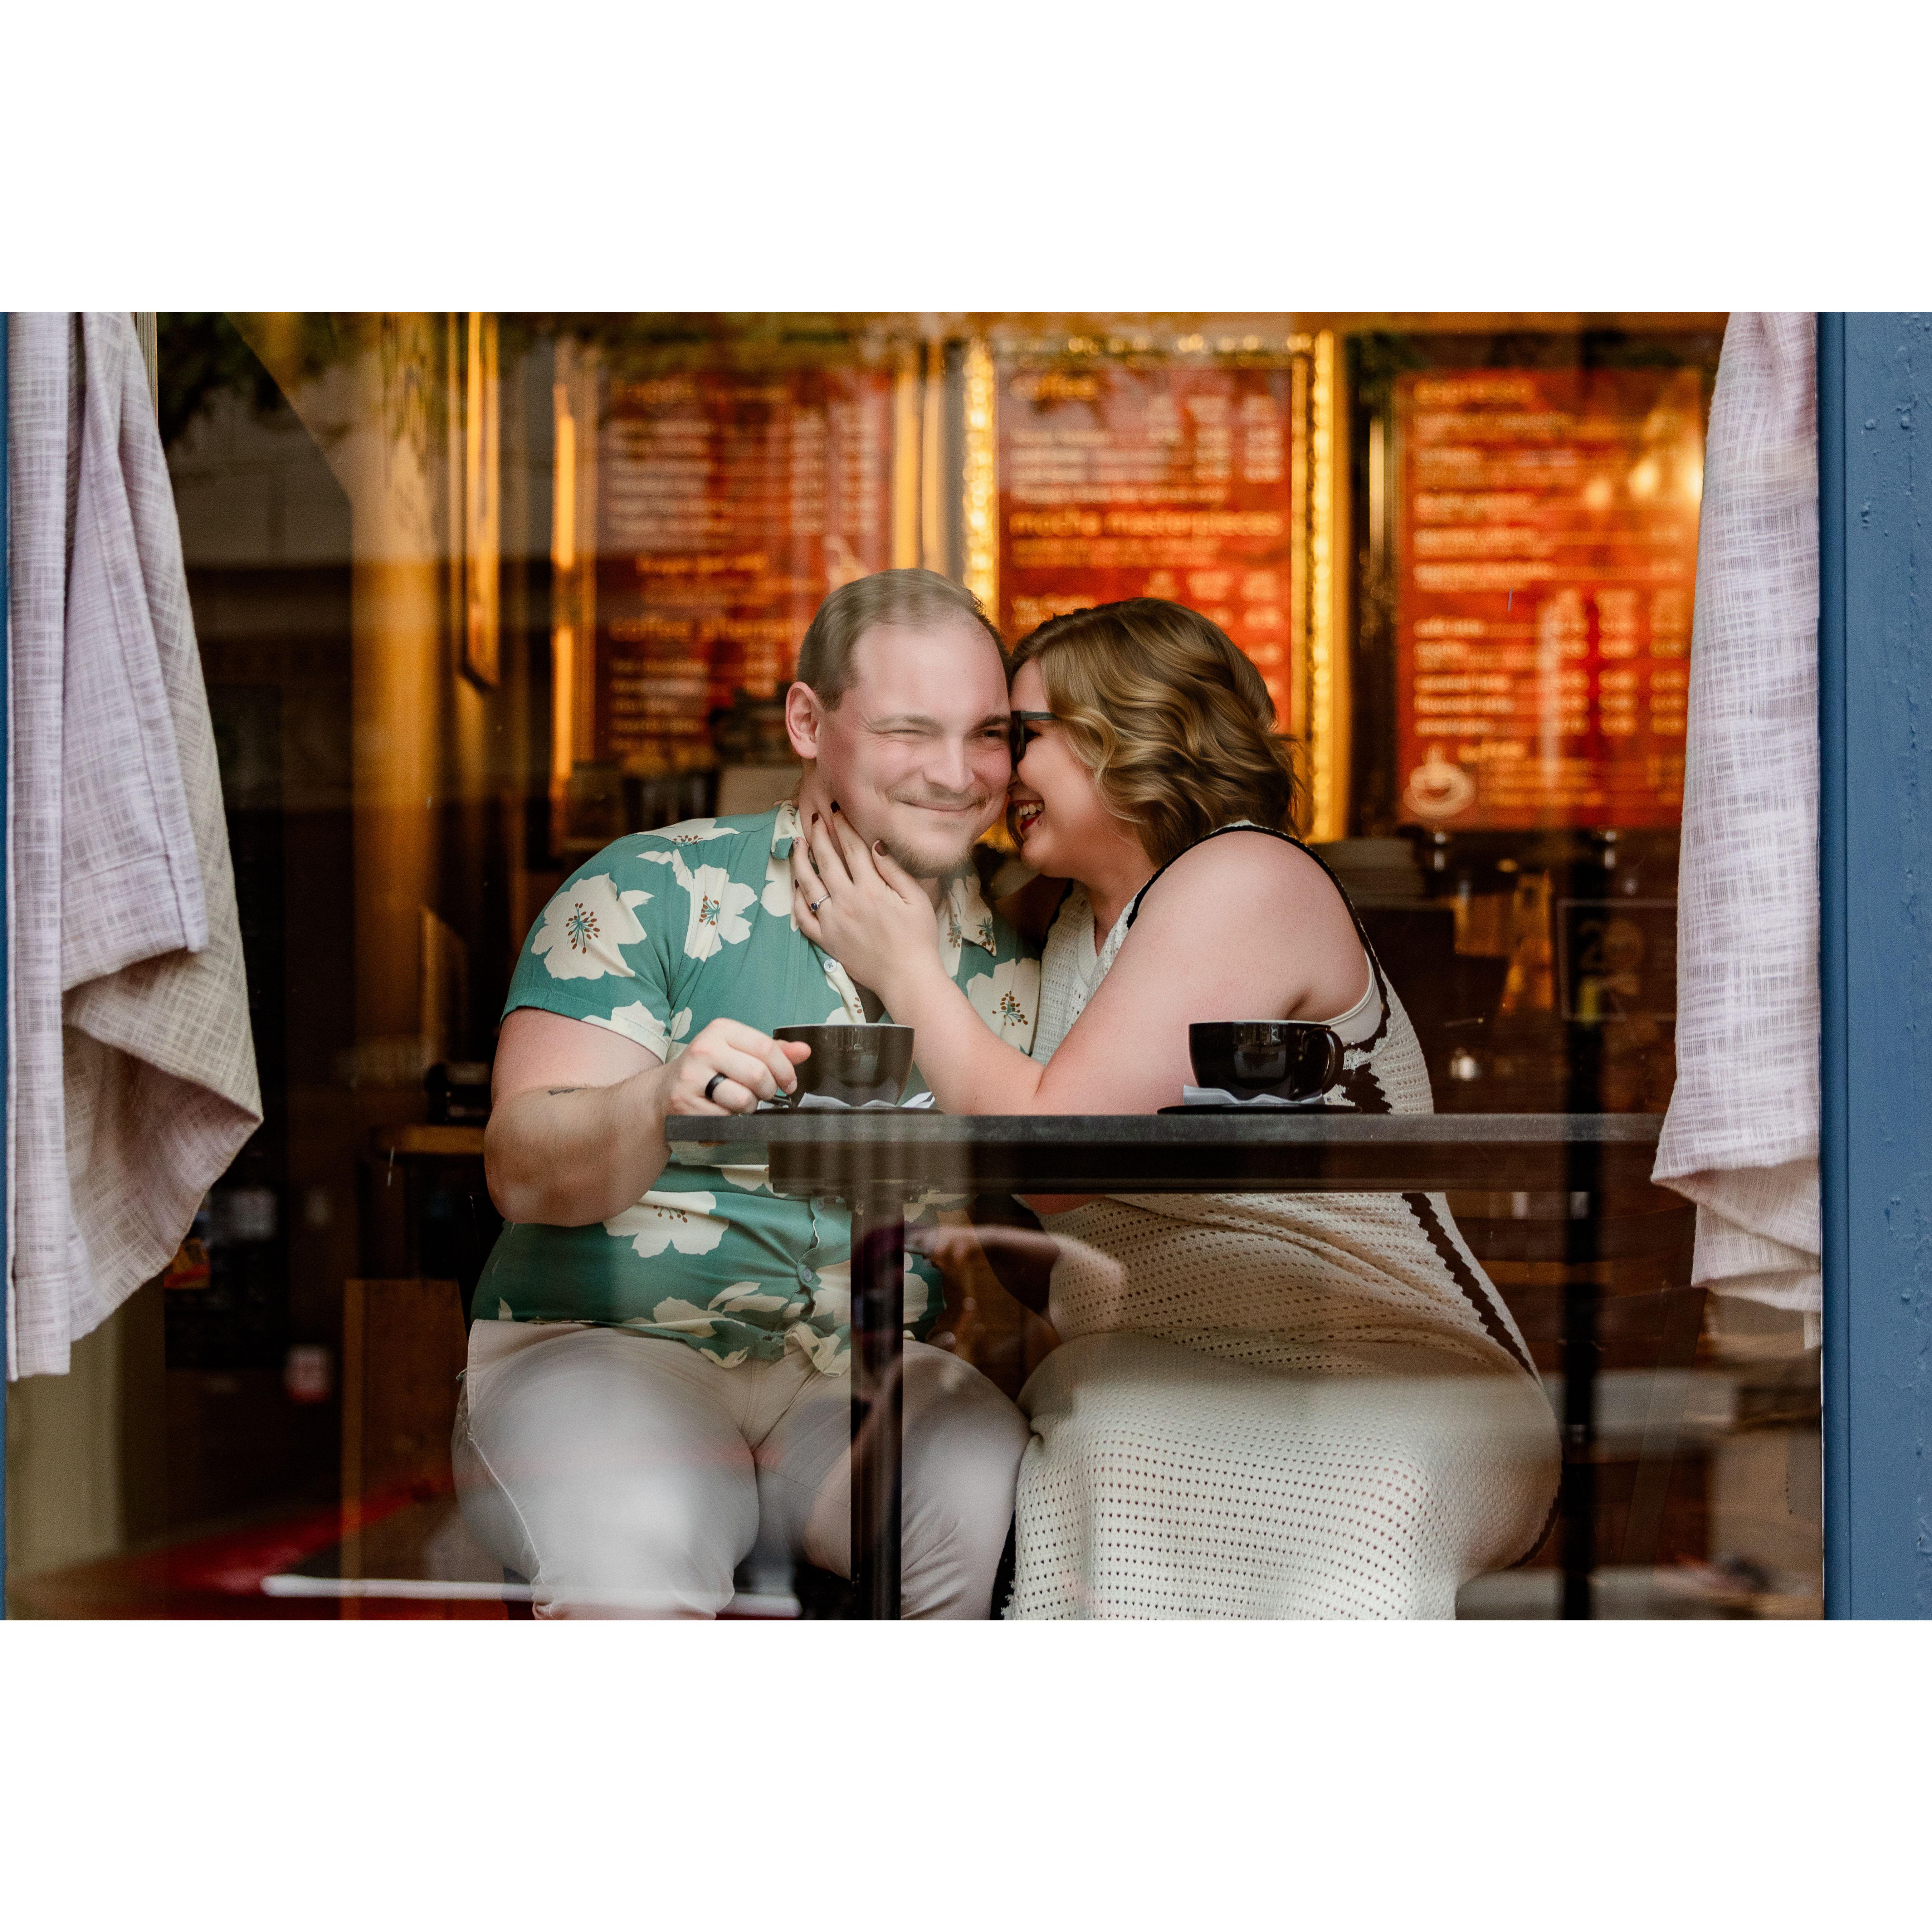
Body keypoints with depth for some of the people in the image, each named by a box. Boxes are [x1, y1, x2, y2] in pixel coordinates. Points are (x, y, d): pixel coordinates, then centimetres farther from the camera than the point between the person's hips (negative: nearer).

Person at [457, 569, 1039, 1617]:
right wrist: (662, 1100, -32)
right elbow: (523, 1174, -11)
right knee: (636, 1553, -36)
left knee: (999, 1509, -29)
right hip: (599, 1345, -3)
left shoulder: (1010, 965, 11)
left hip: (867, 1372, 4)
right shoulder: (652, 893, -3)